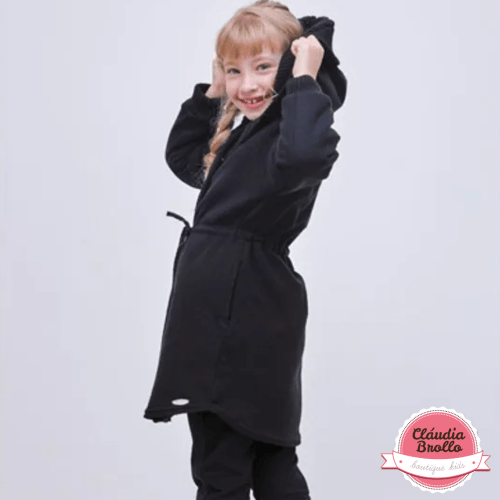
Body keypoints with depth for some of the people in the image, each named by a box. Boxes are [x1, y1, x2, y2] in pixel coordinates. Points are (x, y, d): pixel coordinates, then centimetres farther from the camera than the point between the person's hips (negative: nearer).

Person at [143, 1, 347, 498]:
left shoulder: (293, 134, -15)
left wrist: (304, 79, -26)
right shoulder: (243, 137, 17)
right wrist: (212, 93, 20)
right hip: (226, 314, 10)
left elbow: (305, 154, -40)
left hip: (246, 322, -10)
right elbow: (183, 157, 32)